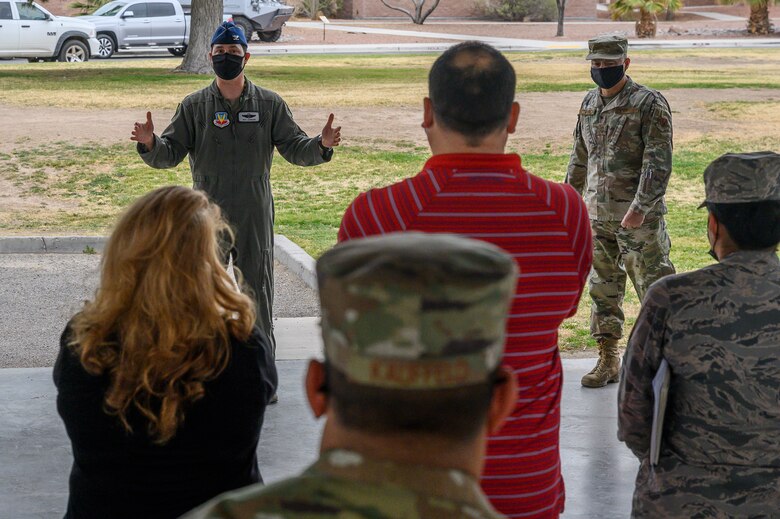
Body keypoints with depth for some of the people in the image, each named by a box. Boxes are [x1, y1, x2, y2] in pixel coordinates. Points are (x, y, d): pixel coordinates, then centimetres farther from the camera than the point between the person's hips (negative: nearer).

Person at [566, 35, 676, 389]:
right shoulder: (589, 104, 11)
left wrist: (640, 208, -23)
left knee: (654, 288, 0)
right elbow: (580, 157, 21)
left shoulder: (649, 104, -11)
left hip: (639, 218, -6)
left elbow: (658, 162, -17)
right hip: (598, 216, 6)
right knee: (603, 289, 11)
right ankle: (608, 360, 19)